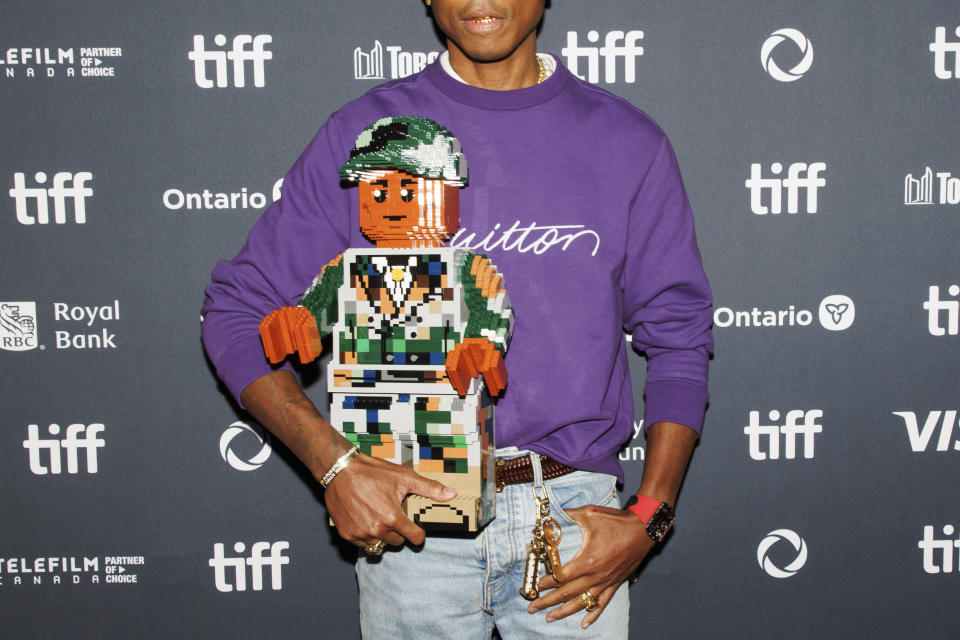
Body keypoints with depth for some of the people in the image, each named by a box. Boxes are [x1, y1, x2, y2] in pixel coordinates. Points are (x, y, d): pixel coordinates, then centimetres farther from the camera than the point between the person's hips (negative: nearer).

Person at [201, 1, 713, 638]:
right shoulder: (360, 136, -1)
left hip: (575, 513, 1)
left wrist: (648, 519, -5)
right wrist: (336, 464, -12)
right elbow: (239, 312, 1)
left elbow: (678, 340, 5)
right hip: (410, 517, 0)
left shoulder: (629, 143, 2)